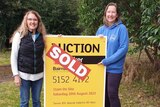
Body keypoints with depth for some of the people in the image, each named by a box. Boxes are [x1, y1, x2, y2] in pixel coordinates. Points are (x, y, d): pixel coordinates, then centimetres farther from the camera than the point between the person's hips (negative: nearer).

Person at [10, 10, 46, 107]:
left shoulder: (42, 36, 3)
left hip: (38, 75, 3)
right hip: (24, 75, -3)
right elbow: (13, 57, -4)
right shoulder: (19, 35, -5)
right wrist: (16, 75, -8)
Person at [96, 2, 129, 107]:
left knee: (112, 94, -4)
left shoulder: (121, 28, -8)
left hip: (115, 68, -5)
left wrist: (107, 61, -19)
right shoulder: (101, 29, 8)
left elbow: (123, 48, -15)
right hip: (101, 67, 5)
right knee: (104, 94, 13)